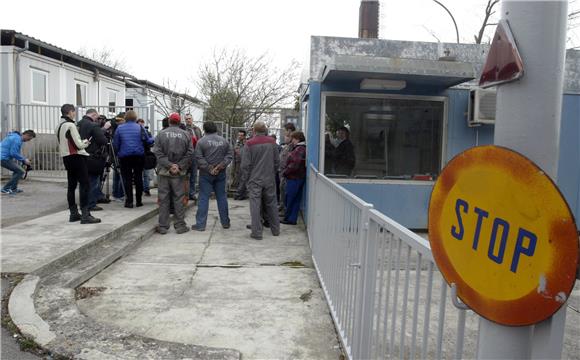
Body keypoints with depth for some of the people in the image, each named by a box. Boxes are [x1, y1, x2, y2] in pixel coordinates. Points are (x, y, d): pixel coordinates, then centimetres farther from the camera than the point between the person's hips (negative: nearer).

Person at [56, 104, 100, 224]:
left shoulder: (59, 126, 15)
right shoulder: (70, 125, -13)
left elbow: (63, 143, 19)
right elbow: (78, 145, -17)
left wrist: (82, 142, 14)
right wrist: (86, 142, 4)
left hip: (66, 158, 10)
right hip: (76, 157, -10)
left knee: (72, 185, 12)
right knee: (84, 185, -10)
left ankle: (74, 213, 17)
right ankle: (85, 215, -14)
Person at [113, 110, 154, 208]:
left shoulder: (119, 128, 0)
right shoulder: (139, 127, -2)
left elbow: (115, 144, -1)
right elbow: (148, 140, -2)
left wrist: (118, 153, 14)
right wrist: (153, 139, 19)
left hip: (125, 157, 0)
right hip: (139, 156, 0)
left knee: (127, 179, 5)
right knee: (138, 178, 11)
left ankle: (129, 201, 3)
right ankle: (138, 201, 14)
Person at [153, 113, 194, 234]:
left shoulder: (161, 134, -1)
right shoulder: (185, 135, 0)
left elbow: (157, 153, -8)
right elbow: (189, 154, -6)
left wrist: (169, 165, -10)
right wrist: (179, 166, -8)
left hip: (164, 171, 0)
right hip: (179, 173, 0)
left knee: (163, 199, 7)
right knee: (179, 199, 6)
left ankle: (163, 226, 13)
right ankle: (180, 225, 10)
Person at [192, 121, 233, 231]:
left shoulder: (201, 141, -7)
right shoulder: (224, 141, 5)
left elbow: (199, 158, -13)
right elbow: (230, 154, -1)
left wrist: (209, 168, -11)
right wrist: (221, 166, -8)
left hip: (206, 174, -3)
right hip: (221, 173, 4)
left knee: (203, 198, 1)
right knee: (222, 197, 11)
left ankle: (200, 224, 2)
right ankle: (225, 222, 18)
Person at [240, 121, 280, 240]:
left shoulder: (249, 144, -9)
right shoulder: (272, 142, 0)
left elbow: (245, 165, -9)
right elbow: (277, 161, 4)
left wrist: (245, 179, 3)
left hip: (254, 180, -3)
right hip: (270, 179, 3)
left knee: (255, 205, 1)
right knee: (271, 204, 14)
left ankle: (257, 232, 2)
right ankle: (275, 230, 23)